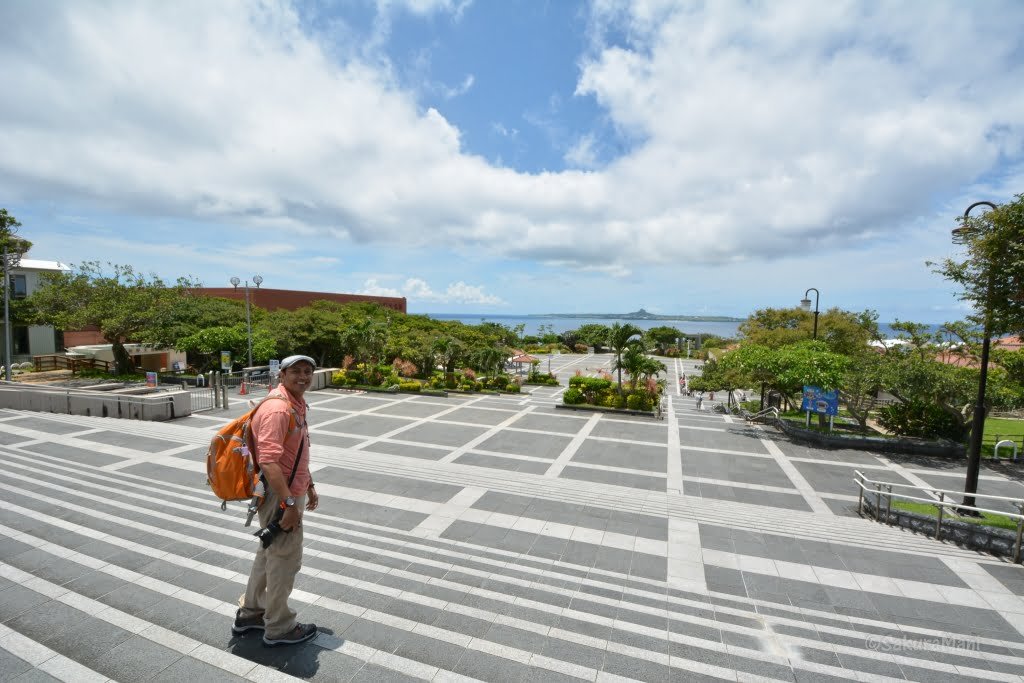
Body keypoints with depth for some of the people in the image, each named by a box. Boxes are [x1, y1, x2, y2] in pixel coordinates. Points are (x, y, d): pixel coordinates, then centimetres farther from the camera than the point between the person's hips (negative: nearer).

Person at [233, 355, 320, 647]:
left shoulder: (297, 405, 9)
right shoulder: (277, 408, -24)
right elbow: (269, 460, -32)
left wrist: (309, 486, 22)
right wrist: (289, 504, -31)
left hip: (289, 491, 10)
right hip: (279, 495, -10)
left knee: (268, 554, 23)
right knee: (285, 560, 5)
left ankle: (249, 613, 41)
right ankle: (279, 627, 24)